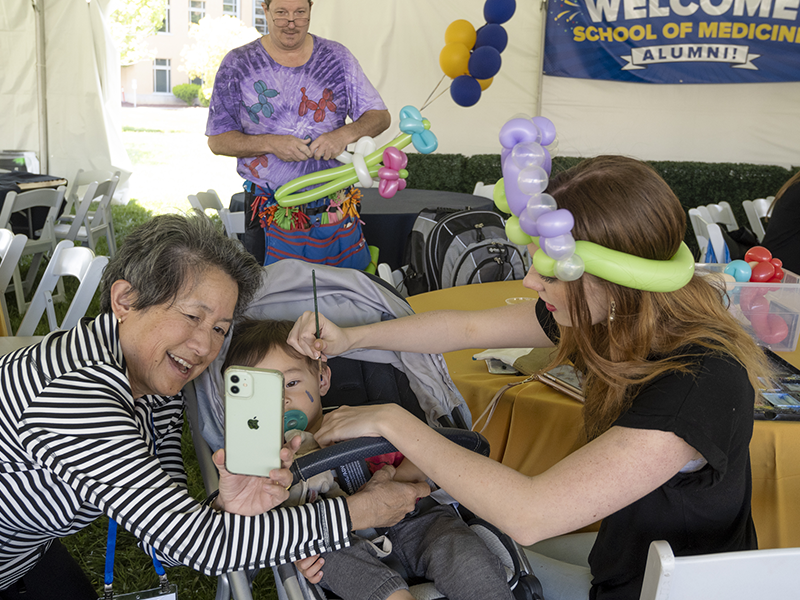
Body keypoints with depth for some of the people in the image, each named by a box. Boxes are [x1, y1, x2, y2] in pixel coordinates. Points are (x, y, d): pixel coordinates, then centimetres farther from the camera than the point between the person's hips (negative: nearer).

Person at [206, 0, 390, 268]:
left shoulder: (337, 57, 3)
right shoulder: (238, 65, -1)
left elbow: (380, 116, 5)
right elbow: (217, 140, -1)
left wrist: (346, 134, -16)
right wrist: (270, 143, -18)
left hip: (335, 208, 1)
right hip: (269, 212, -1)